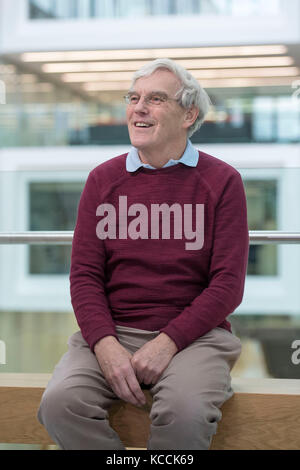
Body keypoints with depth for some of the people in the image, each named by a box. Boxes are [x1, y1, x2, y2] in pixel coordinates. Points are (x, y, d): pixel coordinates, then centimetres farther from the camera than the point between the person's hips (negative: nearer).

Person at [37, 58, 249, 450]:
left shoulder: (222, 181, 3)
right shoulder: (103, 179, 11)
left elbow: (228, 284, -2)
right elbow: (85, 275, 6)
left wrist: (168, 342, -14)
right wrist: (105, 344, -12)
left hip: (193, 334, -2)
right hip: (112, 331, 2)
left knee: (186, 412, -34)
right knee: (60, 403, -26)